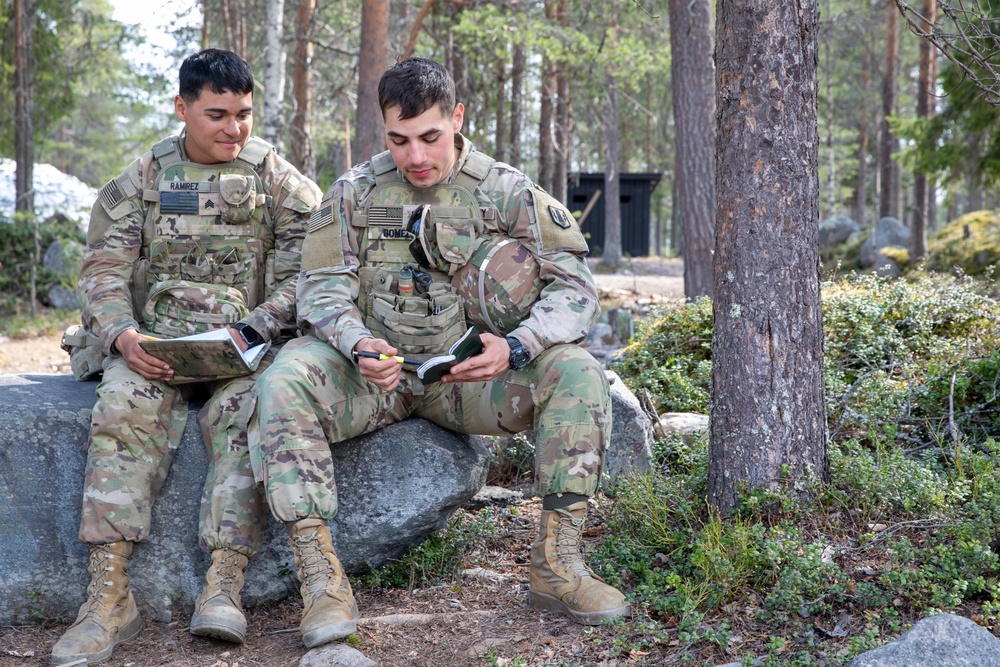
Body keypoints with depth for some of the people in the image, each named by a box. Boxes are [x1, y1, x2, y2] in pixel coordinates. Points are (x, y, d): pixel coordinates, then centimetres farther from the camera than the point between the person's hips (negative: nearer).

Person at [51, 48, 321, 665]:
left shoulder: (281, 181, 8)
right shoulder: (143, 178, 13)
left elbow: (301, 276, -1)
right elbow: (104, 267, 8)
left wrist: (248, 331, -17)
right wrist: (122, 334, -12)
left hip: (250, 341, -1)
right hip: (155, 342, 1)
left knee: (244, 412, -32)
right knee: (124, 407, -29)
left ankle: (224, 585, -36)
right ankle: (109, 596, -33)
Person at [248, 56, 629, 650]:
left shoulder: (505, 192, 1)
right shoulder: (354, 192, 4)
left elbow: (575, 287, -4)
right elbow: (322, 286, 0)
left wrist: (515, 347, -24)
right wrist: (358, 345, -23)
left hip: (468, 373, 0)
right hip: (374, 371, 0)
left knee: (577, 373, -26)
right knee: (283, 383, -30)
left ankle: (558, 564, -20)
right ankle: (322, 579, -31)